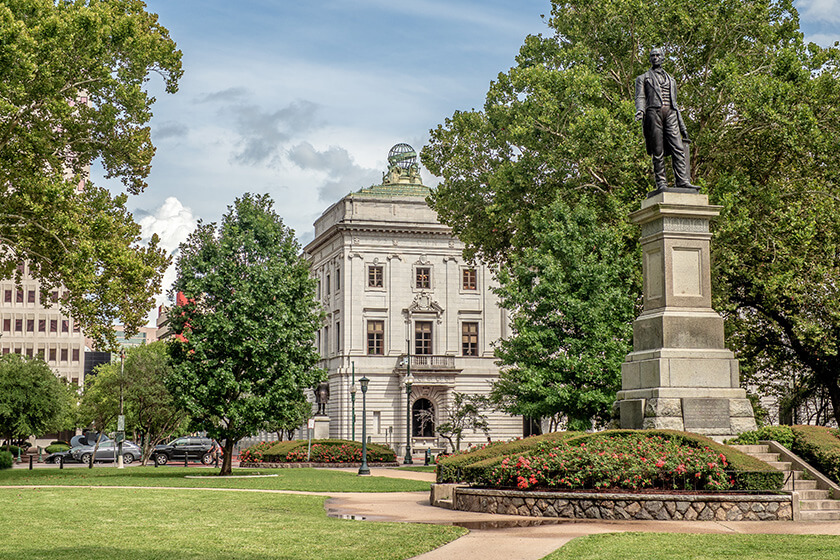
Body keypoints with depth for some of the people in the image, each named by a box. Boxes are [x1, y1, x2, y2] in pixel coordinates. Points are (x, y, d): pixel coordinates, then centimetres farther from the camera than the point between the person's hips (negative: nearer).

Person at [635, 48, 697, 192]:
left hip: (670, 114, 3)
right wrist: (640, 110, -20)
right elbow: (640, 97, 4)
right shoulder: (643, 78, 19)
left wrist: (682, 125, 21)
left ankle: (682, 181, -18)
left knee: (678, 147, -12)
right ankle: (661, 182, -9)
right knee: (658, 151, -9)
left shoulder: (671, 79, 29)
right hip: (653, 112, -3)